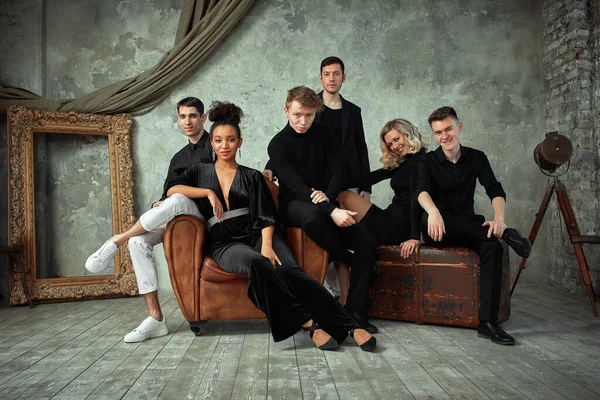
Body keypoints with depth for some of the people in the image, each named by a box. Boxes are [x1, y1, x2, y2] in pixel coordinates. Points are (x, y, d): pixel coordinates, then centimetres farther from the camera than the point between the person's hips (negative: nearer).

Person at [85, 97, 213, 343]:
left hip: (207, 216, -6)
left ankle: (117, 241, -18)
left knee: (177, 200, -37)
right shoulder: (178, 158, 22)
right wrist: (160, 206, -9)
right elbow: (168, 192, 15)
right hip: (180, 217, 6)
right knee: (139, 241, -19)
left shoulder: (214, 145, 2)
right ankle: (155, 318, -19)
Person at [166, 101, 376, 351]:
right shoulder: (200, 172, 18)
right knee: (257, 264, -36)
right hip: (225, 243, 0)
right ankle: (307, 322, -31)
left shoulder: (253, 177, 14)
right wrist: (208, 193, -7)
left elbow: (266, 217, 3)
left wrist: (266, 244, -16)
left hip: (257, 235, 1)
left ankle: (349, 326, -32)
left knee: (289, 270, -29)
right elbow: (172, 190, 2)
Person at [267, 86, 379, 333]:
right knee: (312, 216, -41)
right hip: (294, 205, -3)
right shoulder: (278, 145, -7)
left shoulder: (324, 135, 5)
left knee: (366, 241, -19)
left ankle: (355, 310, -13)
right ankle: (347, 259, -13)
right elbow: (296, 186, -19)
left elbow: (340, 171, -1)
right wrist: (331, 211, -32)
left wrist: (328, 197, -24)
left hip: (327, 204, 4)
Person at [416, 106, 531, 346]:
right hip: (438, 231, -1)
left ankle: (488, 323, -30)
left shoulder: (477, 158, 5)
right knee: (432, 219, -36)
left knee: (492, 246, -30)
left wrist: (499, 218, -31)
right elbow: (422, 190, -22)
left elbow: (495, 190, -8)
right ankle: (504, 234, -26)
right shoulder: (427, 161, -2)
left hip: (468, 230, 2)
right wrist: (433, 212, -46)